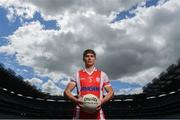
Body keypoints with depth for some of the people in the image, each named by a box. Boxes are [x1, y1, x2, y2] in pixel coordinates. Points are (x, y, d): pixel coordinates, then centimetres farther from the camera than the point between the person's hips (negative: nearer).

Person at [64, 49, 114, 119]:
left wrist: (102, 101, -11)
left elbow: (111, 92, 9)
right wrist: (76, 100, -16)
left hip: (97, 113, 0)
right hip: (80, 113, 0)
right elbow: (67, 91, 4)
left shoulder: (102, 74, 11)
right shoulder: (77, 74, 10)